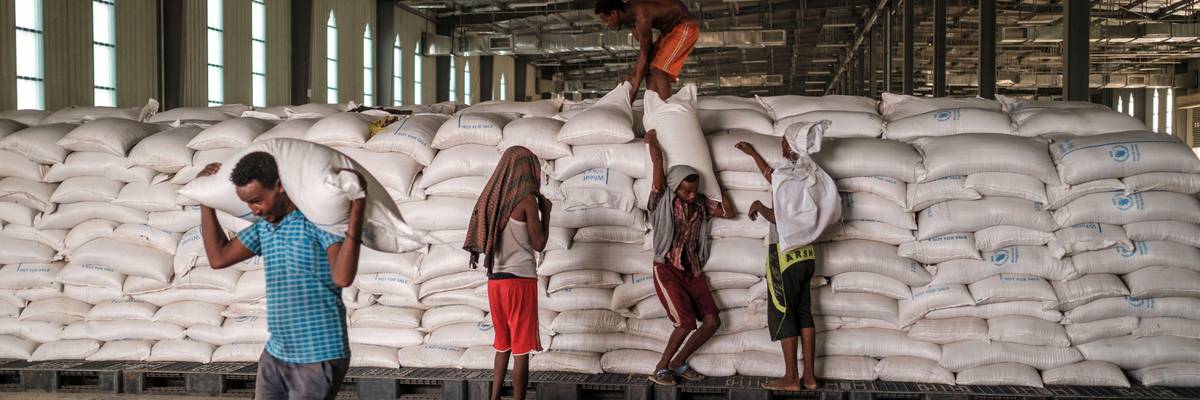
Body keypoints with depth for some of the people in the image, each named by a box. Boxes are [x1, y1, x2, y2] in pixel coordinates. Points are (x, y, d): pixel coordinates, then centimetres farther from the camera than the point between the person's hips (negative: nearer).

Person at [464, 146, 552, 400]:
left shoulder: (493, 198, 9)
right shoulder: (527, 198, -9)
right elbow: (539, 244, -7)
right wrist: (546, 211, 6)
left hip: (495, 280, 7)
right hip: (520, 280, -7)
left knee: (503, 343, 18)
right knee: (522, 347, -1)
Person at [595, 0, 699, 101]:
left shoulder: (641, 17, -30)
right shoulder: (628, 17, -4)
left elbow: (645, 55, -23)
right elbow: (644, 50, 4)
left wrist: (635, 88, -18)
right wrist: (632, 76, 3)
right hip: (670, 28, 9)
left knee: (658, 70, -17)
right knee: (650, 69, 4)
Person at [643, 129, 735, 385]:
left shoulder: (701, 204, 7)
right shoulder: (663, 198, -8)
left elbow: (729, 213, 10)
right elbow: (657, 160, -14)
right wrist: (651, 140, 0)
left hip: (693, 272, 6)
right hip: (668, 270, -6)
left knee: (712, 321, -3)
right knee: (687, 322, -19)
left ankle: (679, 363, 13)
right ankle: (661, 369, 0)